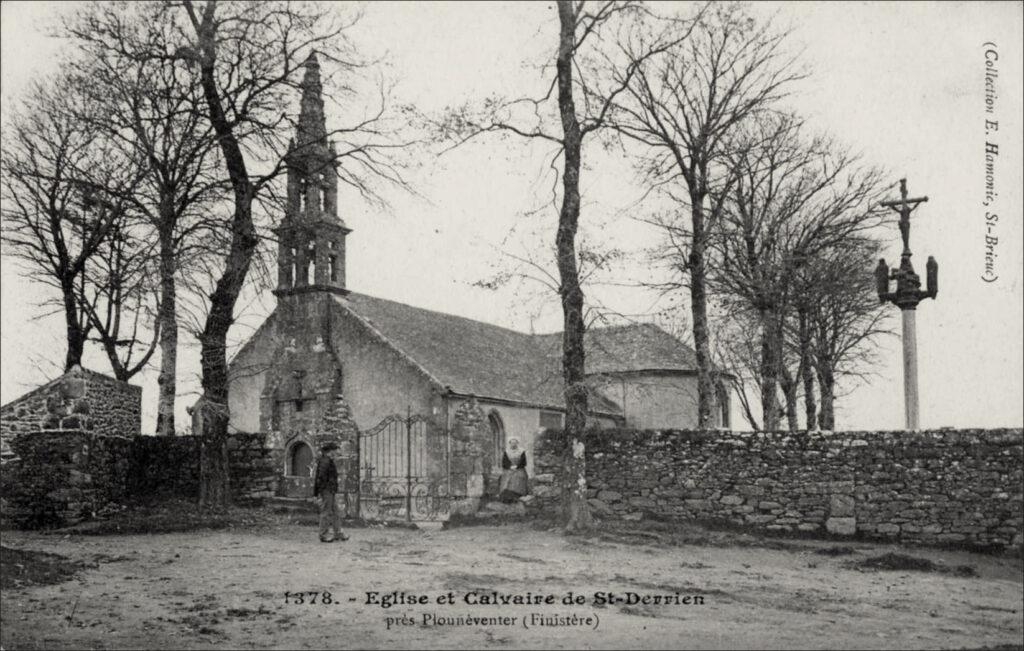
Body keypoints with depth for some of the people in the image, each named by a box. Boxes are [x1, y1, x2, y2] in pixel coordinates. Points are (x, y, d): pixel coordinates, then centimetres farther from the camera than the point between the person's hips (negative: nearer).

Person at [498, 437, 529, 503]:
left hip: (519, 473, -1)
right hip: (508, 472, 1)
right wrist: (510, 467, -12)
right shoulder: (506, 452, 9)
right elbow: (503, 463, 4)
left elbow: (524, 463, 3)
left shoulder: (521, 452, 6)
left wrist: (516, 467, -11)